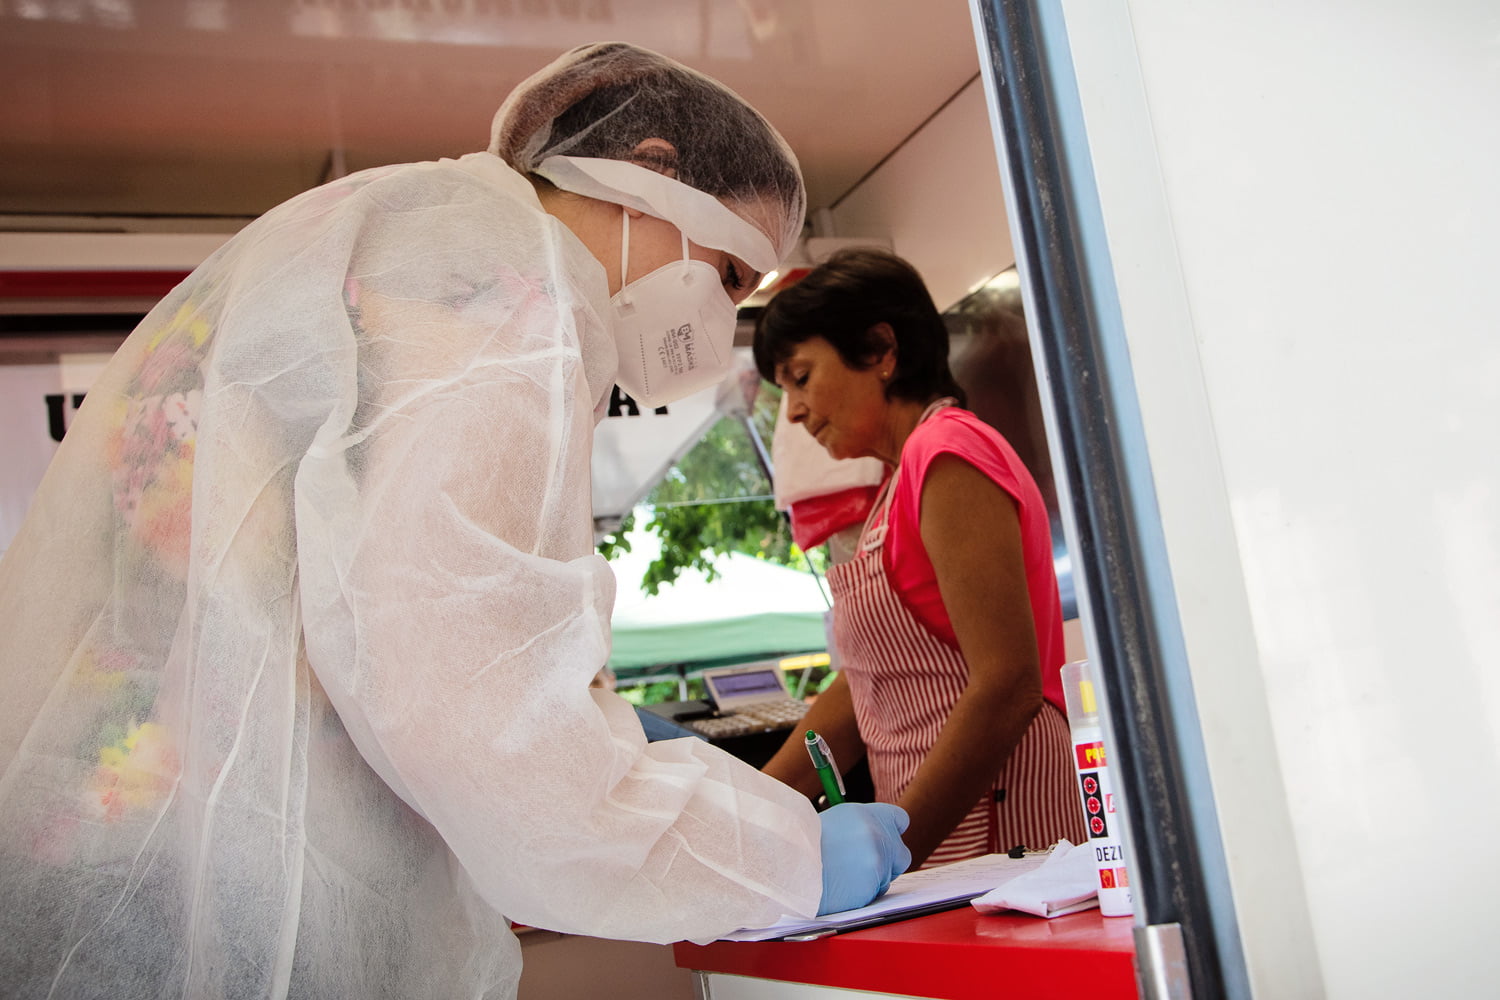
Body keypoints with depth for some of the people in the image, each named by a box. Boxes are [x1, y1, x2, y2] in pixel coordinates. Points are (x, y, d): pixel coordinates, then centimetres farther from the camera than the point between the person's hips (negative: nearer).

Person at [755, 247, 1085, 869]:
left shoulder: (947, 453, -12)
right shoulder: (905, 477, 16)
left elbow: (1008, 686, -20)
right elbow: (864, 689, 15)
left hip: (993, 832, -8)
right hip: (931, 834, 8)